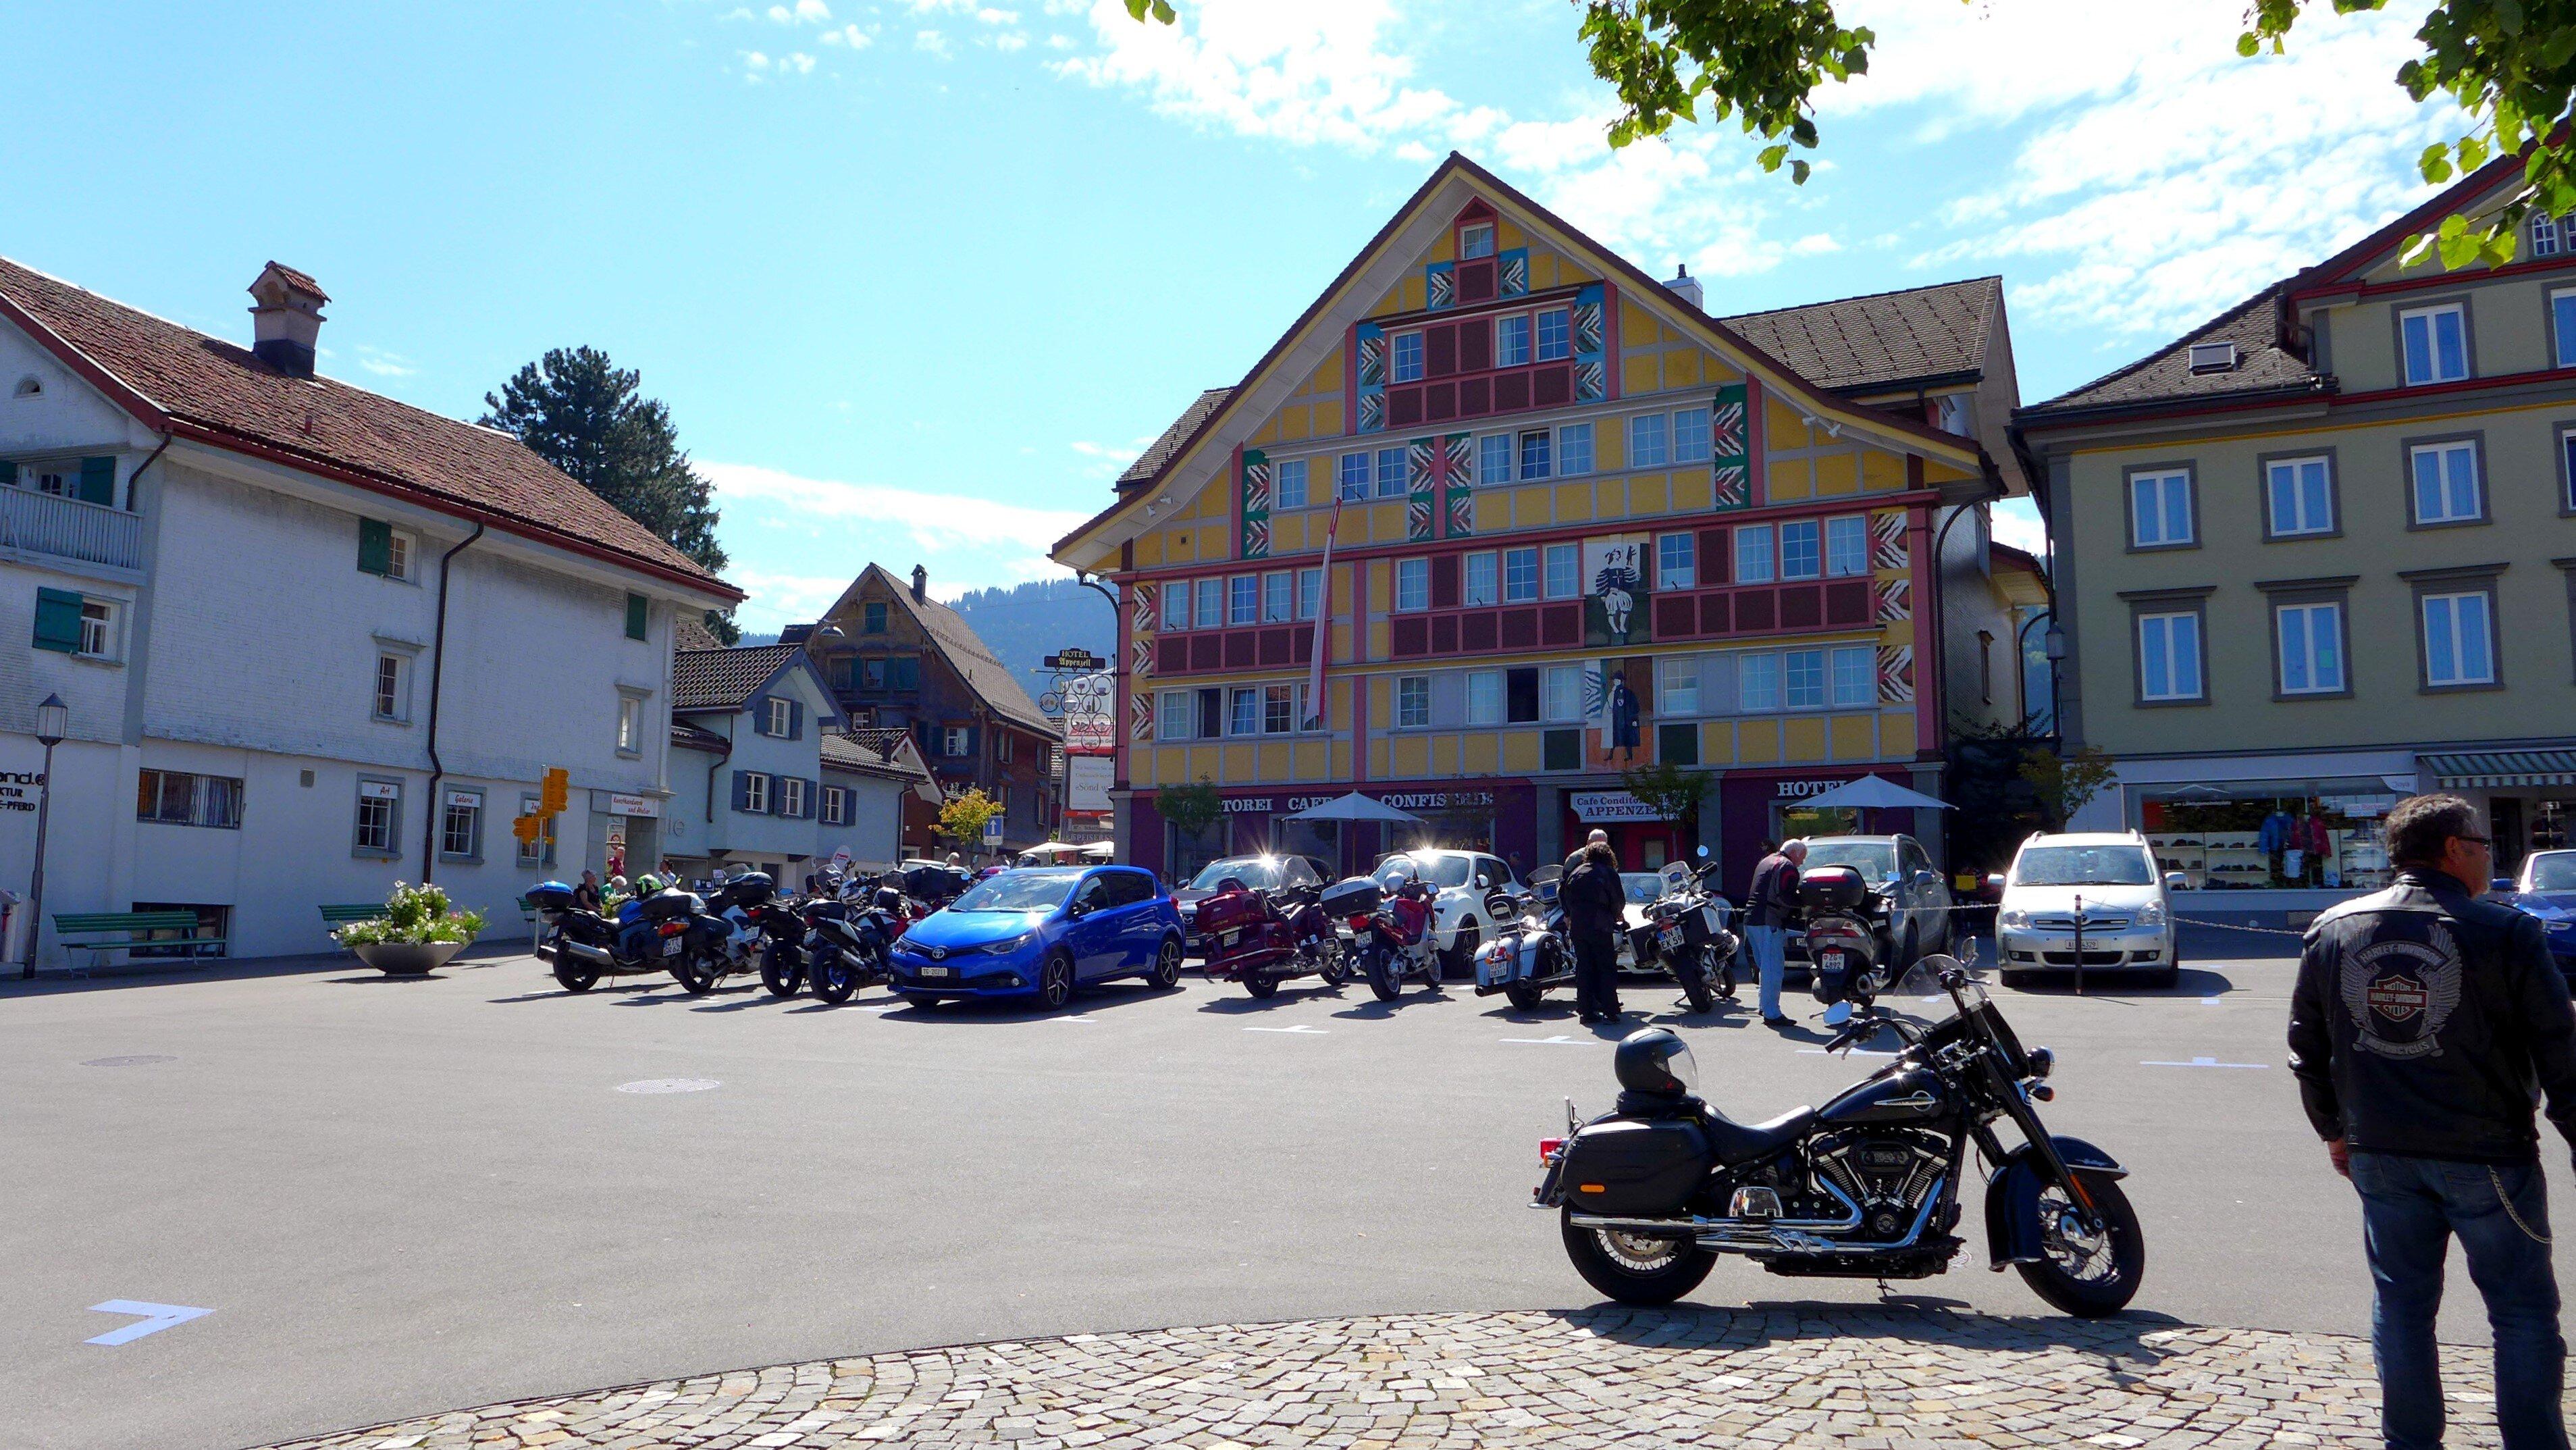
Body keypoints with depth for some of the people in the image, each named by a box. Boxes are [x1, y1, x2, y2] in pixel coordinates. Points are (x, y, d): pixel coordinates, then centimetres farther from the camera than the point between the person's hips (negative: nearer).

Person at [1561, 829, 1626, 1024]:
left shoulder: (1576, 872, 13)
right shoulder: (1608, 872, -1)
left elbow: (1565, 893, 11)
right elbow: (1619, 898, -2)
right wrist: (1616, 914, 16)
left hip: (1577, 926, 5)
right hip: (1599, 925, -5)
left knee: (1584, 968, 8)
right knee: (1606, 968, 1)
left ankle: (1587, 1011, 7)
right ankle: (1609, 1011, -4)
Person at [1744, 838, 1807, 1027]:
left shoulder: (1766, 862, 24)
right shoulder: (1787, 867, -6)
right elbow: (1787, 897, -18)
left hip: (1751, 920, 10)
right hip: (1769, 924, -10)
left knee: (1766, 967, 19)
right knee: (1774, 969, -9)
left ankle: (1766, 1007, 25)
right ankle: (1771, 1014, -10)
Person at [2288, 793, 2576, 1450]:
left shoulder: (2332, 930, 2)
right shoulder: (2506, 933, -11)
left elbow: (2306, 1043, 9)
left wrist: (2333, 1129, 19)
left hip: (2381, 1155, 4)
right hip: (2488, 1157, -4)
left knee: (2400, 1304, 13)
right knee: (2523, 1310, 11)